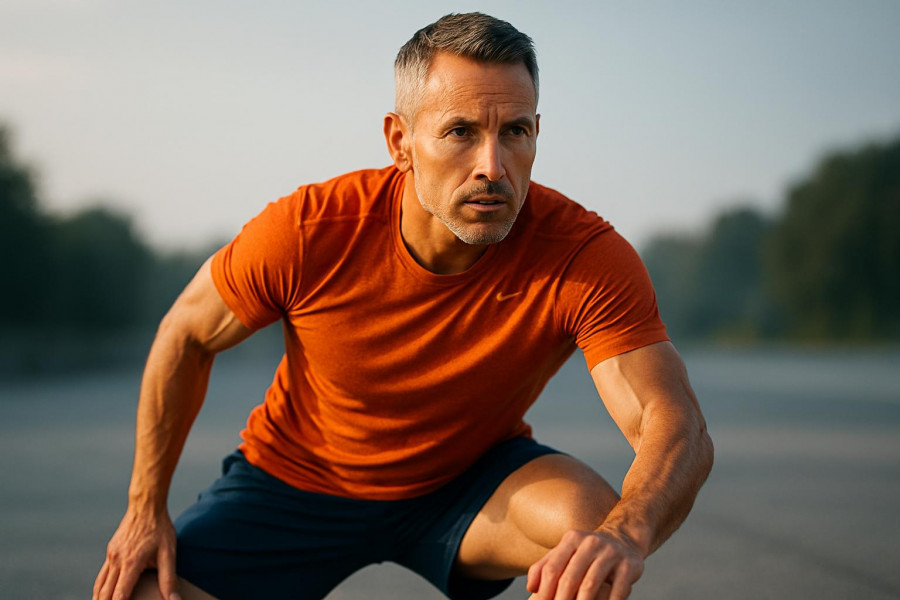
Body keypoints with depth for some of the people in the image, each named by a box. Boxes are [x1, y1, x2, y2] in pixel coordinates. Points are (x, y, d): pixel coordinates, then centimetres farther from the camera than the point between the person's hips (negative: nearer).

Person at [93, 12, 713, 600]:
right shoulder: (308, 233, -26)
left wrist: (625, 533, -60)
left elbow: (678, 427, -37)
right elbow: (187, 336, -8)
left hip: (470, 483, -1)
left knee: (596, 518, -32)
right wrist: (146, 509, -6)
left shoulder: (586, 256, -29)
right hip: (294, 477, 1)